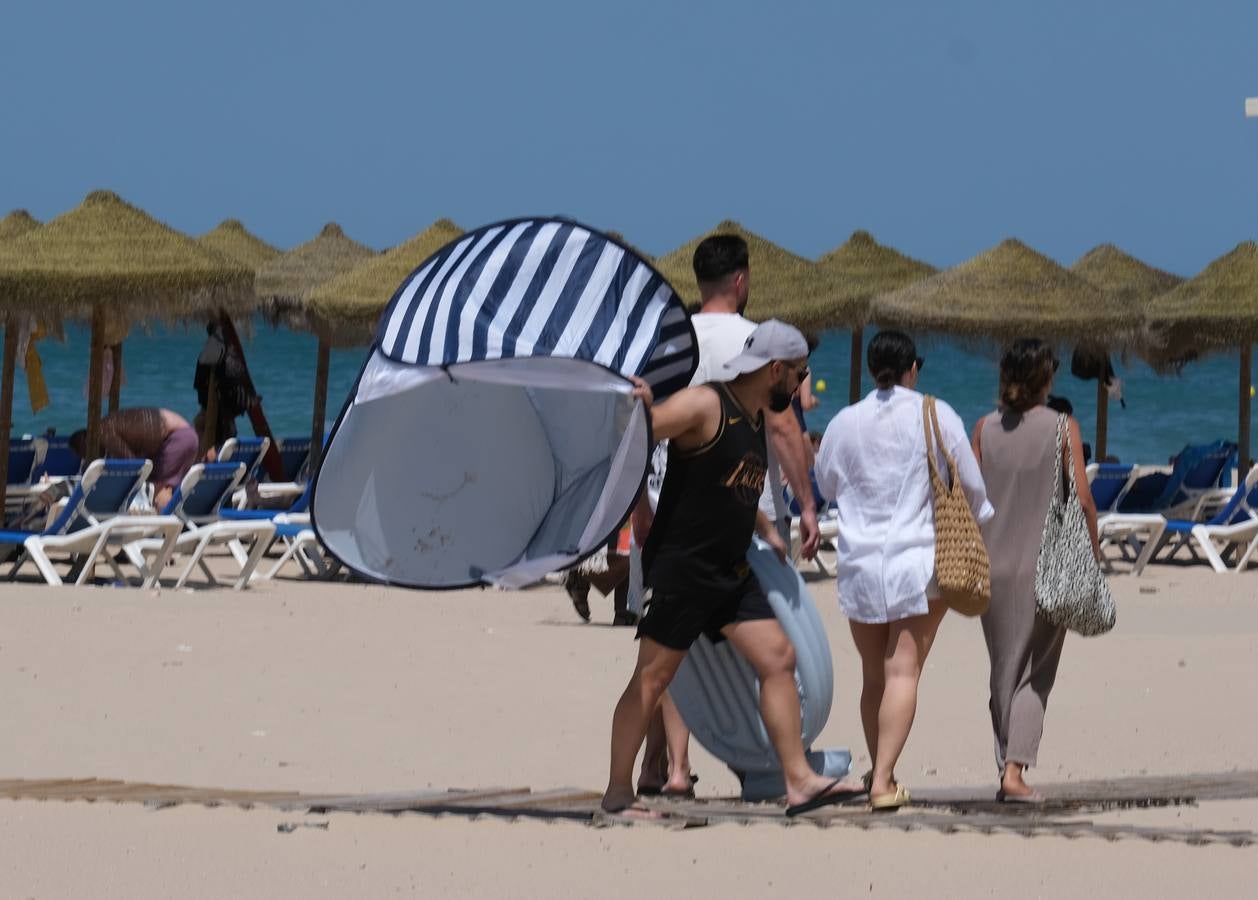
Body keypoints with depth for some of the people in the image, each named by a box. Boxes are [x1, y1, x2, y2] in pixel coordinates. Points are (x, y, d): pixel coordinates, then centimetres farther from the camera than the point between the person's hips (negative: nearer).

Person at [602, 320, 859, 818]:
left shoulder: (756, 420, 15)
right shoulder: (704, 406, -13)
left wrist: (766, 531, 30)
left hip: (732, 571, 9)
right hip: (680, 566, -9)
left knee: (779, 657, 0)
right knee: (653, 675, -3)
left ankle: (799, 781, 1)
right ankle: (617, 791, 3)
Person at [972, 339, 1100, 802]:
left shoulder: (985, 429, 1)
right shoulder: (1062, 428, -7)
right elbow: (1081, 499, -9)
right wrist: (1092, 554, 4)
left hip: (995, 562, 3)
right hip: (1046, 566, -3)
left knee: (1002, 671, 14)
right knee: (1035, 673, 1)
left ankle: (1006, 765, 15)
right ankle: (1015, 768, -12)